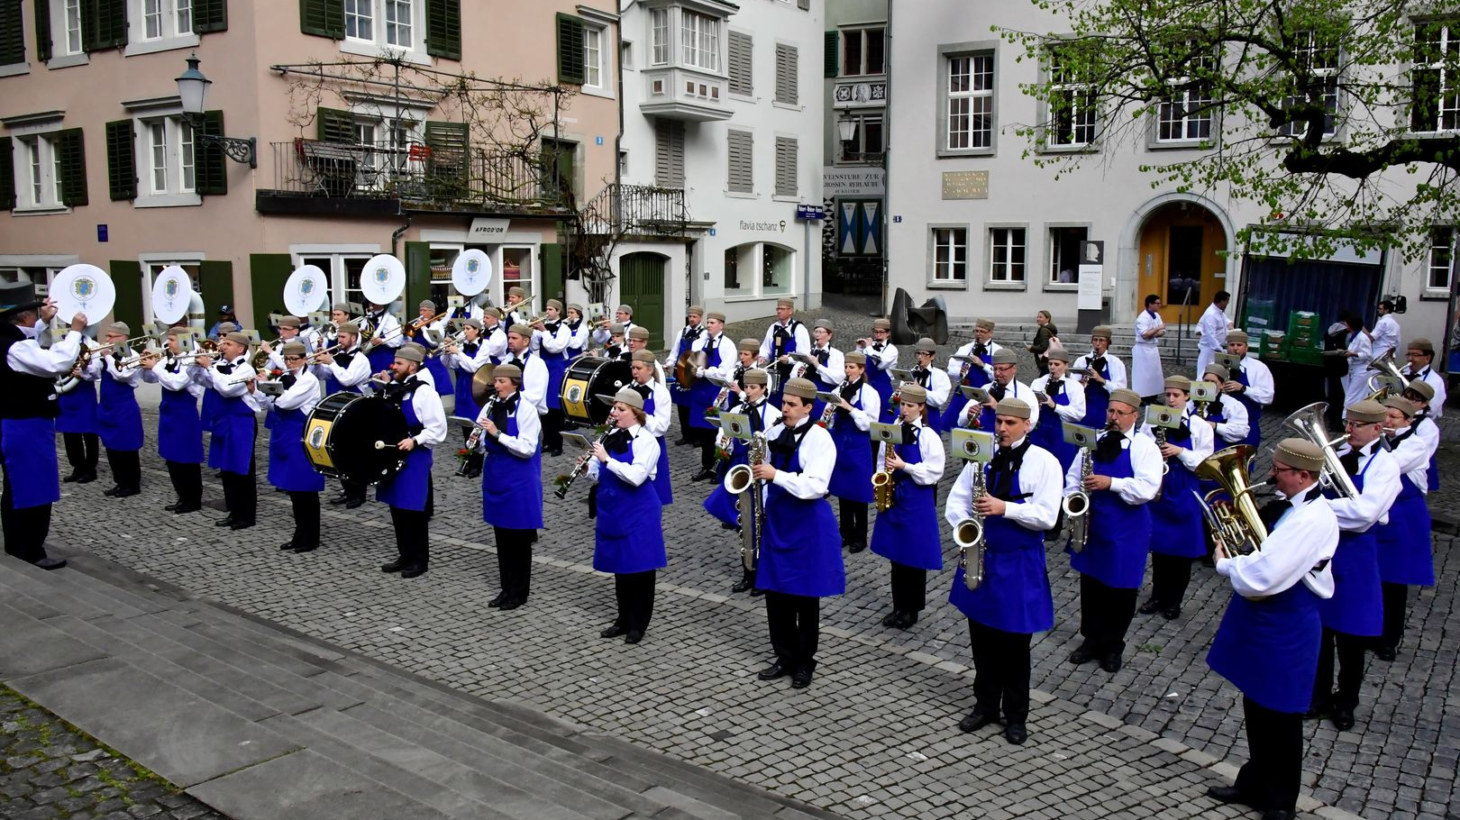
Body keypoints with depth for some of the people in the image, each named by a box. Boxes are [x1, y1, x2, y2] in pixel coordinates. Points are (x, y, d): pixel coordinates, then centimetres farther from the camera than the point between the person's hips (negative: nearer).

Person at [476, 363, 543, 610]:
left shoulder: (526, 410, -13)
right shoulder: (490, 407, 4)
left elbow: (527, 448, -19)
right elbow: (483, 442, 10)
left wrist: (497, 434, -26)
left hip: (519, 481, -6)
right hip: (496, 477, 6)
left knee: (519, 537, 3)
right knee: (501, 536, 12)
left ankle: (519, 593, 15)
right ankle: (506, 589, 24)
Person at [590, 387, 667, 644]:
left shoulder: (646, 441, -13)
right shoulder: (610, 437, 5)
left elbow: (636, 477, -25)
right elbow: (600, 473, 13)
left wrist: (606, 459, -27)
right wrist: (588, 467, -9)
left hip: (637, 514, -6)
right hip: (613, 512, 6)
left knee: (639, 569, 3)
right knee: (619, 566, 14)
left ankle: (638, 624, 16)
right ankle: (624, 619, 27)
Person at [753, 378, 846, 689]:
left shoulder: (819, 439, -13)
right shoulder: (774, 433, 6)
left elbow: (814, 487, -23)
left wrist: (775, 475, -27)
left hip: (807, 524, -6)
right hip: (777, 520, 6)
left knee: (805, 597, 5)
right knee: (775, 593, 10)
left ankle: (804, 663, 19)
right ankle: (785, 657, 25)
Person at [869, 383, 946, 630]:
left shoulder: (928, 436, -9)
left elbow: (934, 471, -13)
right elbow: (882, 461, 15)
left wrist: (904, 466, -20)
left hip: (917, 501, -5)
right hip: (893, 498, 5)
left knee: (915, 556, 3)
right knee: (895, 553, 11)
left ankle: (912, 609, 16)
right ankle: (899, 606, 22)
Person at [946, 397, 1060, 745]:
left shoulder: (1045, 462, -8)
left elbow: (1047, 517, -15)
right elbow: (956, 500, 6)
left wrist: (1004, 508, -26)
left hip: (1020, 564, -3)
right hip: (979, 556, 4)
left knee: (1014, 644, 6)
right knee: (982, 638, 13)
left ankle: (1015, 716, 21)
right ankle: (985, 705, 29)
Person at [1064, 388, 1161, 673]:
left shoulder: (1145, 447, -9)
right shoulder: (1093, 441, 5)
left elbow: (1147, 489, -21)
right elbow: (1072, 478, 10)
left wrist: (1110, 483, -28)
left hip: (1126, 533, -4)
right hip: (1090, 527, 4)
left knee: (1120, 591, 8)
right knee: (1090, 585, 14)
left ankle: (1113, 646, 26)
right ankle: (1091, 639, 31)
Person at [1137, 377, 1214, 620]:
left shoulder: (1199, 426, -3)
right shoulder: (1152, 422, 2)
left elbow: (1205, 461, -8)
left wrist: (1179, 451, -20)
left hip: (1184, 494, -1)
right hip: (1156, 489, 1)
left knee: (1181, 549, 6)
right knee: (1158, 545, 10)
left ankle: (1174, 601, 20)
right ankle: (1157, 596, 24)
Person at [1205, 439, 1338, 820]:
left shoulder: (1312, 519, -26)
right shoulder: (1290, 506, 4)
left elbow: (1259, 579, -31)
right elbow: (1264, 549, 15)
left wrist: (1225, 562, -13)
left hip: (1284, 629, -9)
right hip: (1260, 619, 9)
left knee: (1280, 718, 7)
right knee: (1256, 709, 21)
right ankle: (1254, 784, 37)